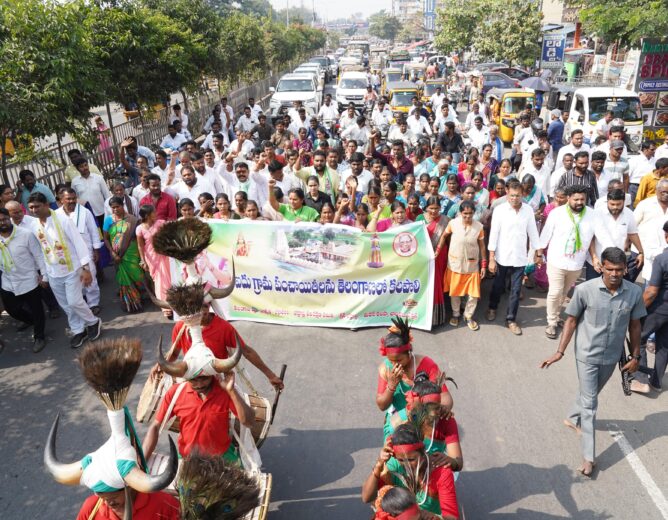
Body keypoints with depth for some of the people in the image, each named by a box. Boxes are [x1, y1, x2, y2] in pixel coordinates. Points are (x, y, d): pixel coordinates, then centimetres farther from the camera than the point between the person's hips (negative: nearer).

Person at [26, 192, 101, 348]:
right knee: (65, 305, 12)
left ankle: (93, 322, 18)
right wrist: (44, 274, 11)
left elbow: (78, 242, -17)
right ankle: (78, 330, 28)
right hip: (53, 273, 5)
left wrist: (86, 268, -20)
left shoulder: (62, 220, -17)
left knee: (74, 302, -7)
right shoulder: (33, 225, 0)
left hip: (72, 269, -5)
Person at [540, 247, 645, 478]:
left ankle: (573, 419, 52)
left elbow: (634, 325, 2)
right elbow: (571, 321, -9)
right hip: (587, 355, -3)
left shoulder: (634, 292, -12)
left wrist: (635, 356, 7)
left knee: (590, 394, 24)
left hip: (612, 356, 3)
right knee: (590, 403, 2)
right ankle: (589, 457, 11)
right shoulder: (585, 290, -20)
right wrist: (560, 352, -11)